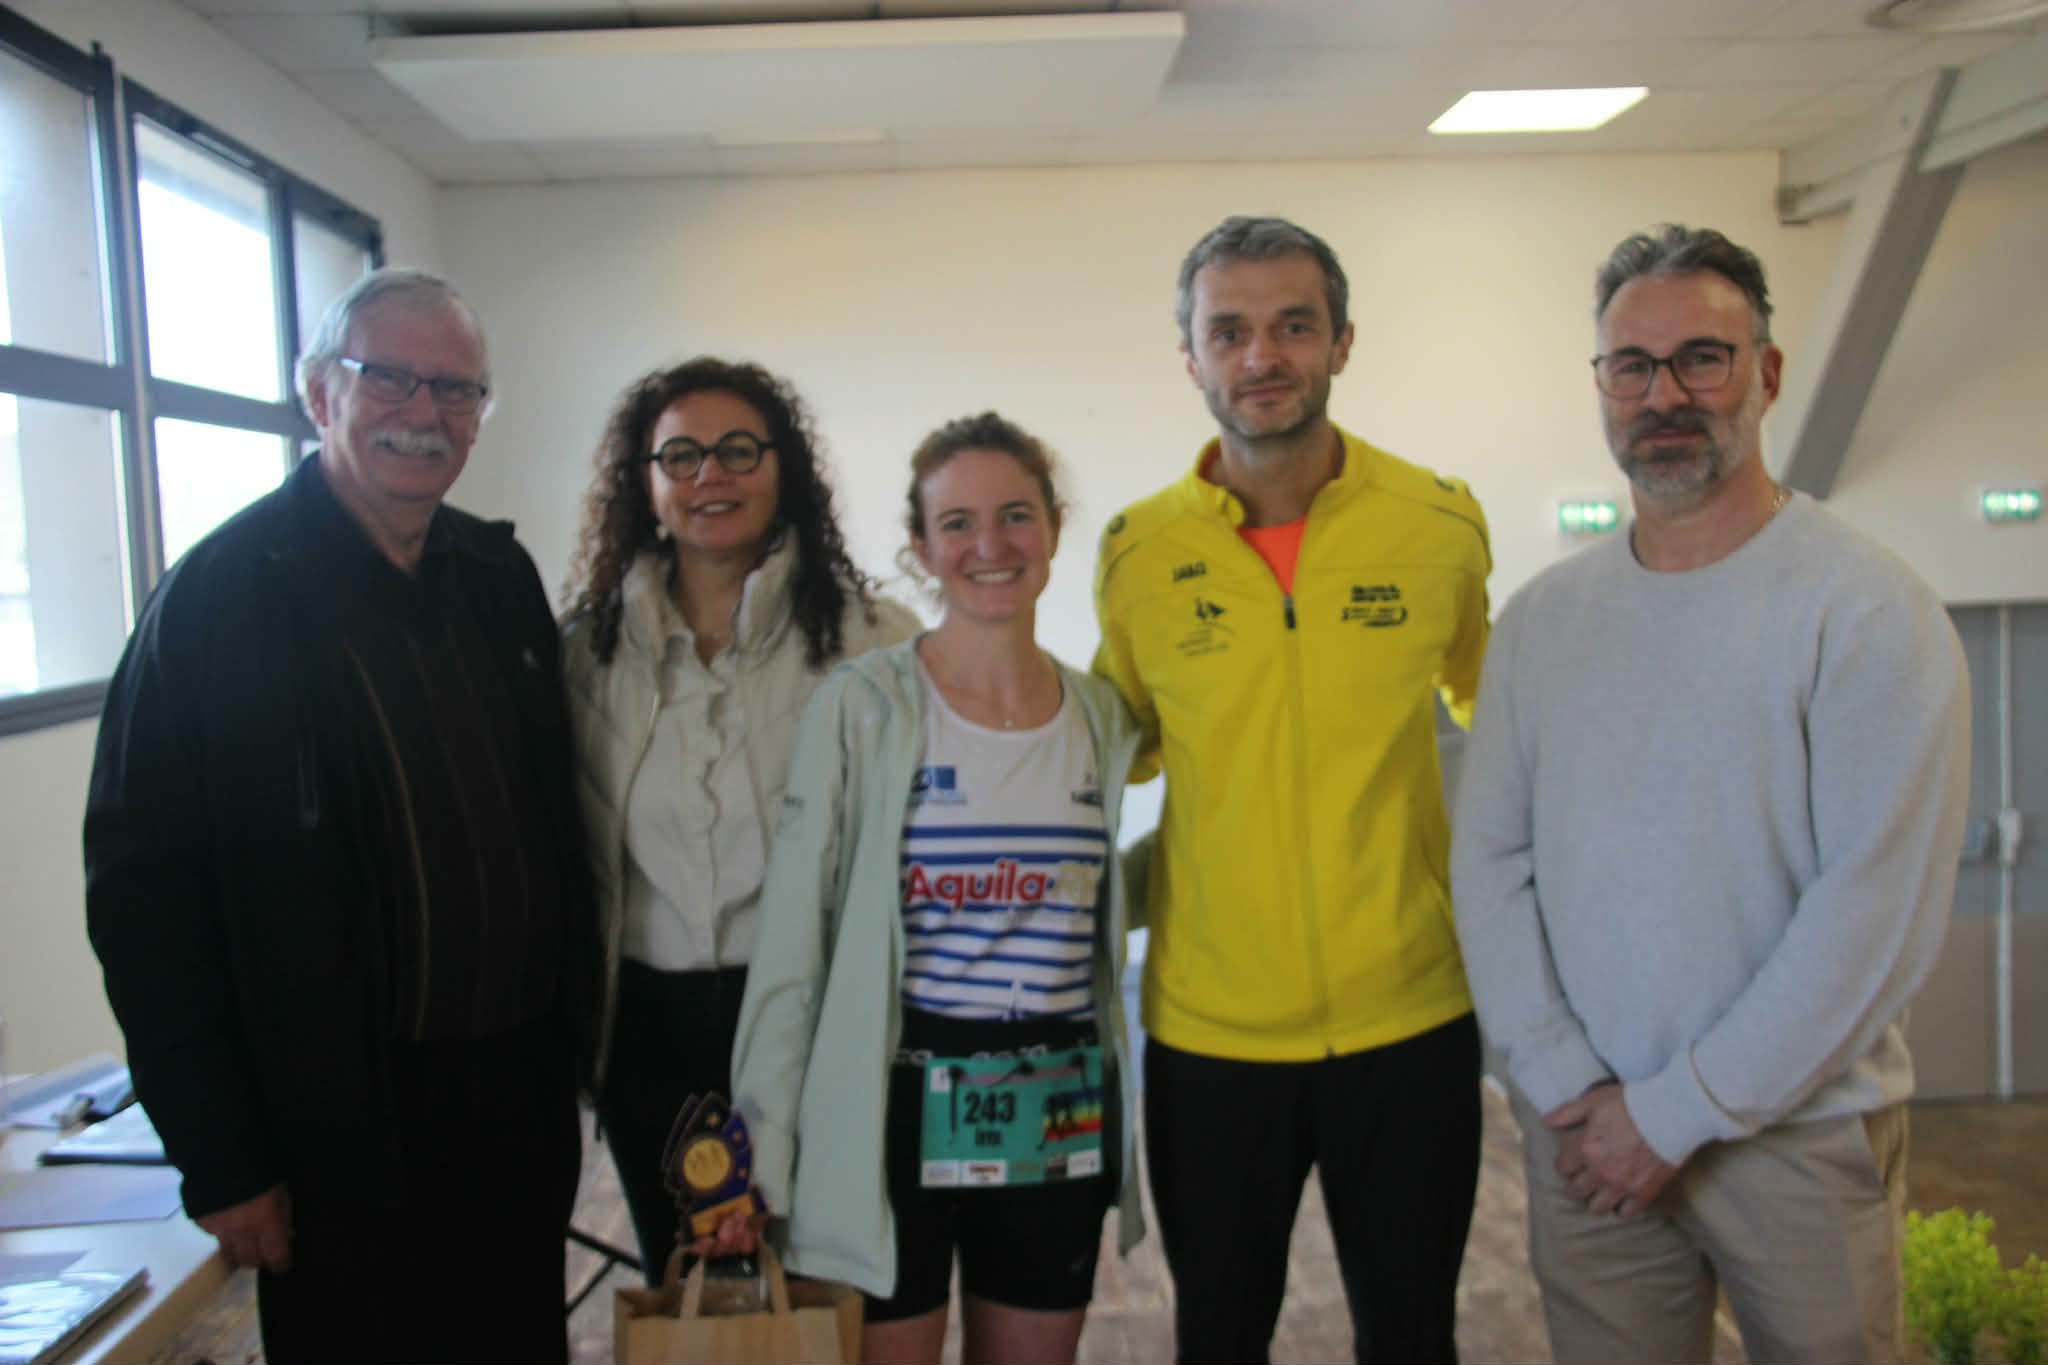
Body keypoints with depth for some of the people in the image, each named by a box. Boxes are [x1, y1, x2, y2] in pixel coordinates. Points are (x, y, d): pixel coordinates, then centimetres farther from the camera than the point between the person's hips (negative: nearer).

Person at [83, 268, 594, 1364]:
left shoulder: (500, 576, 5)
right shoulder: (220, 596, -11)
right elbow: (142, 894, -12)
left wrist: (570, 1048, 9)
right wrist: (221, 1162, -11)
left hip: (519, 1097, 5)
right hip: (344, 1136, -5)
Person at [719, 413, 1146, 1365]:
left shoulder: (1103, 716, 4)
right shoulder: (860, 705, -9)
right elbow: (793, 939, -8)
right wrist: (761, 1147, -10)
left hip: (1059, 1121, 4)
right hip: (895, 1111, -4)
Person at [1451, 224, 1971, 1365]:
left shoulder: (1868, 609, -11)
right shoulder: (1543, 617, 3)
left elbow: (1879, 911, -16)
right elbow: (1491, 857, 1)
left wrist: (1675, 1113, -14)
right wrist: (1566, 1086, -8)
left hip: (1799, 1132, -3)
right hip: (1587, 1137, 3)